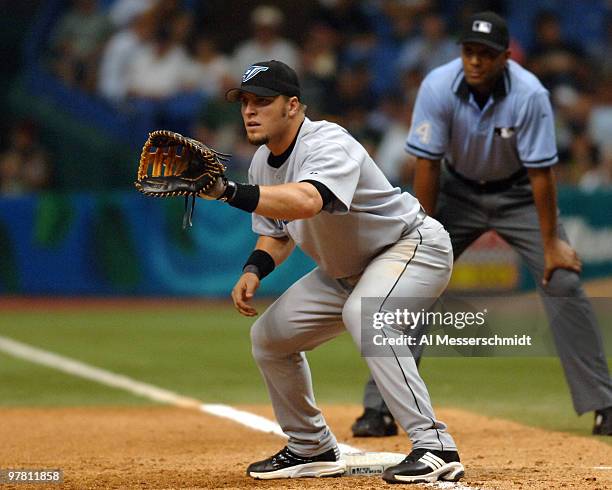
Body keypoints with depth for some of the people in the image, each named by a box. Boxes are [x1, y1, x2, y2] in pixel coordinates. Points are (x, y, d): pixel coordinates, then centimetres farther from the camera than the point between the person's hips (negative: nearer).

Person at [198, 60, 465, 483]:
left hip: (414, 246, -10)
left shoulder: (328, 144, -29)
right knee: (269, 334, 6)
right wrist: (254, 270, -7)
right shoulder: (263, 162, 0)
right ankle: (313, 449, 22)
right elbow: (277, 233, 14)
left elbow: (306, 202, -50)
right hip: (346, 270, 10)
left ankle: (436, 448, -37)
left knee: (362, 313, -37)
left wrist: (229, 192, -56)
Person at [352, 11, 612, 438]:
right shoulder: (438, 88, -24)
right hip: (459, 191, 1)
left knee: (563, 283, -12)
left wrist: (551, 244, -19)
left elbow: (541, 172, -22)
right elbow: (427, 164, -17)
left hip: (518, 193, -1)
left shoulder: (530, 95, -28)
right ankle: (380, 409, -3)